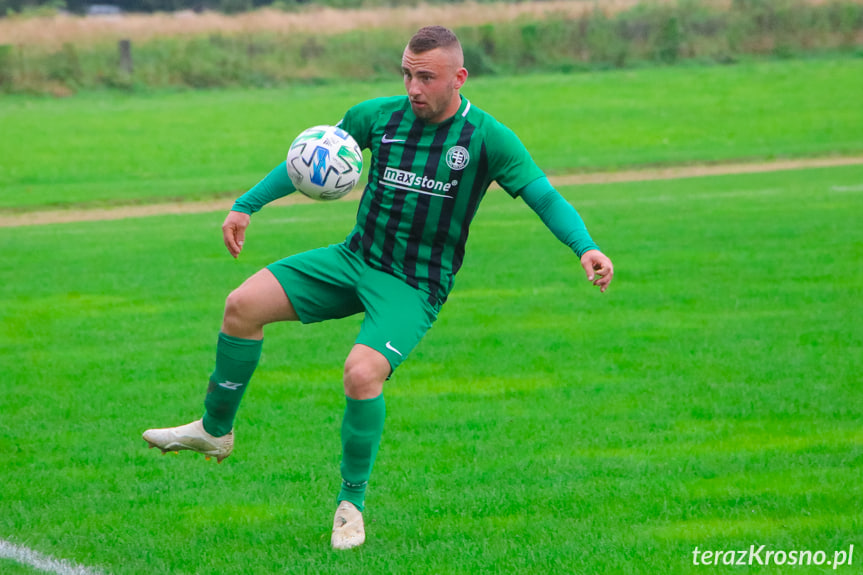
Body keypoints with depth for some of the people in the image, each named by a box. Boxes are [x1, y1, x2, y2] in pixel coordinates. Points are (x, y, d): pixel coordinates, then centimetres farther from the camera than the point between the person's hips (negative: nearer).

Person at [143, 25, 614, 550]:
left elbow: (545, 197, -12)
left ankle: (352, 503, -7)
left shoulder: (487, 138, -11)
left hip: (415, 287, -5)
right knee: (244, 304, -8)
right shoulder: (378, 116, 0)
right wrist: (246, 207, 9)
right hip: (356, 258, 5)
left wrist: (586, 247, -29)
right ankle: (215, 430, 13)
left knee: (362, 372, -28)